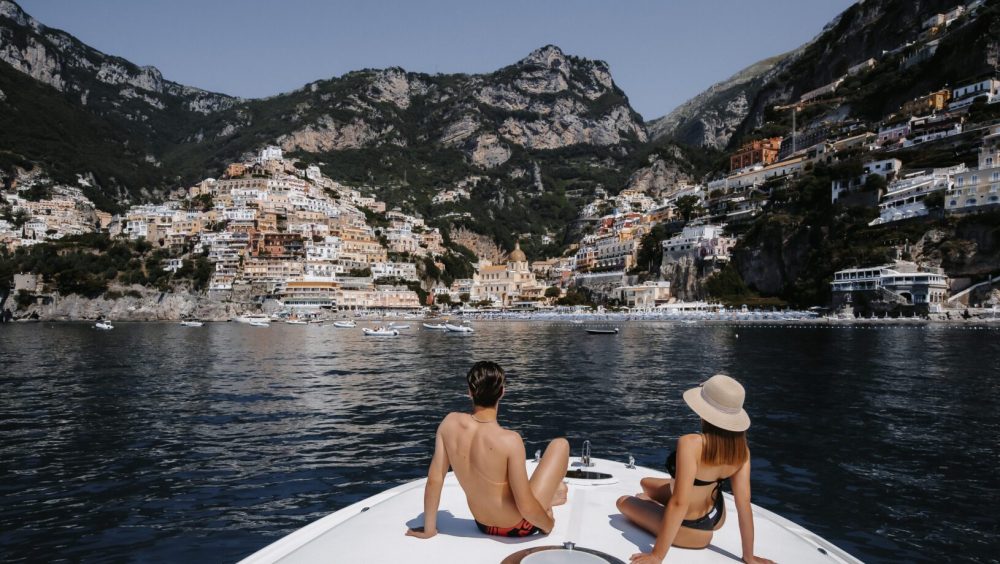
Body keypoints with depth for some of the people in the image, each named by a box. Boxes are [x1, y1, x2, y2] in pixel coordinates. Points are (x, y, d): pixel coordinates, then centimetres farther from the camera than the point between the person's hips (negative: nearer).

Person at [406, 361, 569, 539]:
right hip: (518, 527, -5)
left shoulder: (450, 423, -17)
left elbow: (434, 479, -10)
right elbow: (526, 508, -24)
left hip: (483, 525, 5)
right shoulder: (509, 440, -31)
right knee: (560, 445, 9)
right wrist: (548, 524, -3)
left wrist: (429, 529, 3)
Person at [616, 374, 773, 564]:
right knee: (646, 483, 26)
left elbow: (679, 503, -36)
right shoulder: (742, 450, -16)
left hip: (689, 529, -7)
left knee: (623, 501, 20)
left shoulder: (691, 443, -36)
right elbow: (744, 502, -12)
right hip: (716, 518, 7)